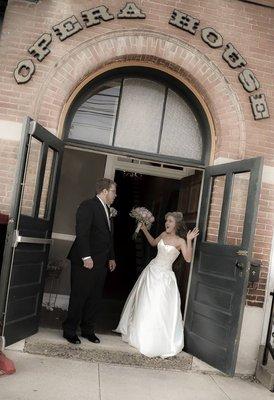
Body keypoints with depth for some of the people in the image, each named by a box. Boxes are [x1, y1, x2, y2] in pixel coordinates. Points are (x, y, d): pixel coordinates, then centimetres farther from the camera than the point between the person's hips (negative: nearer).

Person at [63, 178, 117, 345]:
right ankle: (70, 331, 14)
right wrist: (86, 257, -23)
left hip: (100, 262, 8)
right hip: (86, 262, -8)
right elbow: (82, 232, -18)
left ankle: (88, 330, 25)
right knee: (79, 297, 1)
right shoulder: (88, 206, -10)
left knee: (95, 298, 13)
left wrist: (111, 257, 18)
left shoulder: (106, 208, 17)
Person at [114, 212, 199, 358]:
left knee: (159, 308, -4)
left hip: (164, 276, -6)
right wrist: (144, 230, 15)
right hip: (152, 270, 6)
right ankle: (140, 333, 37)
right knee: (144, 304, 17)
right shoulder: (164, 234, 3)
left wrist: (189, 240, -32)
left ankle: (159, 342, 13)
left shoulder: (180, 241, -13)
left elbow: (188, 258, -25)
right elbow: (153, 243, 22)